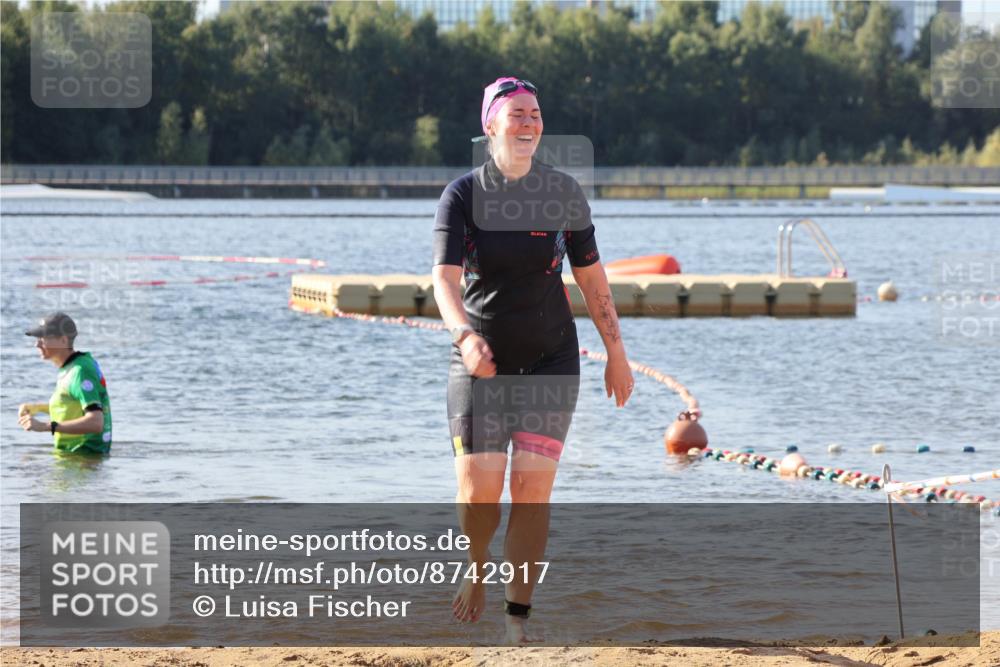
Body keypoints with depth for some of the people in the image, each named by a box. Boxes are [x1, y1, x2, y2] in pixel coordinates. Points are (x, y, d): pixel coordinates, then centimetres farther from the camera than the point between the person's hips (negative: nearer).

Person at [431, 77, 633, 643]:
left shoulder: (563, 192, -1)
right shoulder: (463, 196, -7)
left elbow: (592, 278, 6)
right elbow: (445, 278, -19)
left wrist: (617, 354, 5)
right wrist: (465, 335, -37)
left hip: (551, 359, 1)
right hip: (481, 361, -1)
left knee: (532, 487, -9)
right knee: (479, 489, -7)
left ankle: (518, 614, -2)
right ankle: (477, 570, 26)